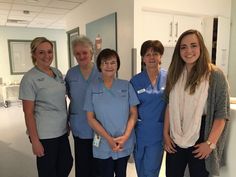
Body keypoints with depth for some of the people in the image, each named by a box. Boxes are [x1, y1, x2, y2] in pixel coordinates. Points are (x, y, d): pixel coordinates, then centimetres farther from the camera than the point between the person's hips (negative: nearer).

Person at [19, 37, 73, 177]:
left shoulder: (57, 72, 5)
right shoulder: (30, 79, -14)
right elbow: (28, 113, -14)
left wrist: (67, 123, 13)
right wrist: (35, 141, -14)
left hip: (62, 131, 6)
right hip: (44, 135, -6)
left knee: (67, 164, 19)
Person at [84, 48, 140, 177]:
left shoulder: (126, 86, -2)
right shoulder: (93, 88, -4)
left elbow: (134, 113, 0)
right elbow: (90, 118, -5)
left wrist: (126, 136, -12)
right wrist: (108, 138, -13)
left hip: (125, 143, 1)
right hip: (103, 144, -1)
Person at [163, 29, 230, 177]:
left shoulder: (215, 75, -9)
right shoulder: (175, 74, 3)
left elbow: (222, 113, -10)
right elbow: (170, 106, 7)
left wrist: (210, 143, -12)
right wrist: (166, 134, 4)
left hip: (200, 140, -3)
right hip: (175, 140, 4)